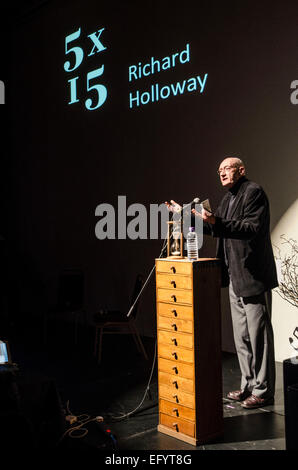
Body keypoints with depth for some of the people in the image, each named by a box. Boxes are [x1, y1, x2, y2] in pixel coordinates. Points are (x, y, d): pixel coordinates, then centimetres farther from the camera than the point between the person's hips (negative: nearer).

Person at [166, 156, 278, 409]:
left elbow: (253, 228, -23)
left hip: (252, 275, -9)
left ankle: (263, 390, 11)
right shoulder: (228, 198, 17)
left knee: (258, 334, -1)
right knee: (241, 336, 15)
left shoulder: (254, 192, -10)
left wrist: (216, 222, -31)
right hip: (235, 277, 9)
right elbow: (216, 228, 21)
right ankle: (248, 385, 27)